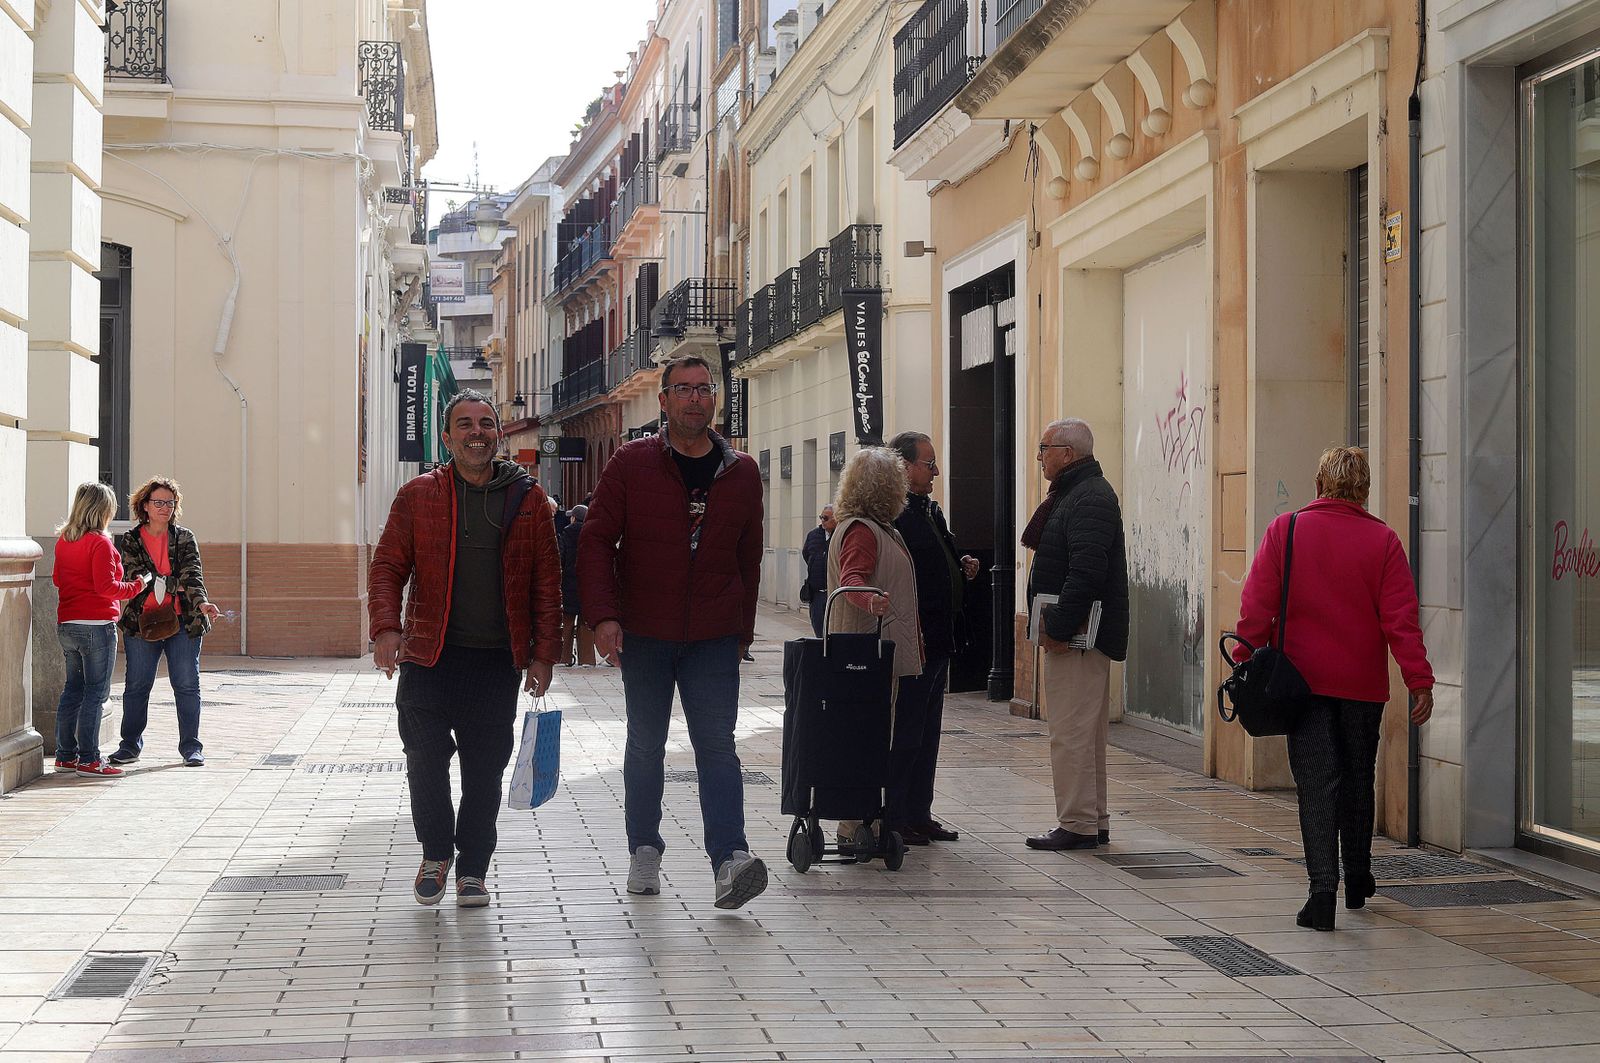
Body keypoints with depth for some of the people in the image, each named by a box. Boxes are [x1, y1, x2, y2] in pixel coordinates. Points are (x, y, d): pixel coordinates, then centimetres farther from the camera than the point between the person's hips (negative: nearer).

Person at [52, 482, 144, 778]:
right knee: (96, 691, -4)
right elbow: (105, 586, -18)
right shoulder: (100, 542, -14)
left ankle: (65, 755, 19)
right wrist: (135, 586, -5)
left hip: (67, 625, 8)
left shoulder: (63, 540, 9)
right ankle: (88, 760, -4)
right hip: (97, 625, -8)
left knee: (73, 688, 15)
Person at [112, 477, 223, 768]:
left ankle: (191, 746, 8)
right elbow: (136, 575, -7)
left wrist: (201, 601, -24)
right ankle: (130, 744, 18)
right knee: (136, 686, 6)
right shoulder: (129, 540, 4)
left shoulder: (185, 538, 6)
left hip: (183, 622, 0)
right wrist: (176, 584, -13)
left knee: (187, 685, 1)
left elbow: (192, 574, -6)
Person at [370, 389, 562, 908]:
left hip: (498, 660, 1)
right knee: (425, 759, 0)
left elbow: (547, 581, 7)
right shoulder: (417, 496, 4)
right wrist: (386, 627, -15)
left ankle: (472, 868, 18)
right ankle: (435, 854, 23)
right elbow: (387, 566, 1)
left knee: (485, 768, 4)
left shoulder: (527, 499, 6)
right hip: (429, 656, 0)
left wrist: (543, 653, 1)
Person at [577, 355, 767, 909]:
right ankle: (644, 852, 23)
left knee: (717, 743, -9)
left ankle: (730, 860, -18)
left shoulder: (741, 473, 6)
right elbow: (596, 540, -4)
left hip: (714, 639, 1)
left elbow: (748, 557, 13)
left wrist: (743, 629, 11)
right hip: (643, 634, 0)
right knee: (645, 744, 10)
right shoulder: (630, 463, -2)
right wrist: (603, 615, -15)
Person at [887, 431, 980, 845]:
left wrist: (964, 567, 6)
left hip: (937, 641, 10)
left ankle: (918, 814, 23)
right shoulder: (892, 512, -16)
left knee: (927, 732, 15)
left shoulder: (932, 510, 16)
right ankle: (892, 819, 4)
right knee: (905, 731, -4)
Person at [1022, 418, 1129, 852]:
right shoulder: (1076, 493, 19)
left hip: (1077, 636, -11)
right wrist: (1049, 625, 16)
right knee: (1085, 733, 15)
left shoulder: (1090, 499, -15)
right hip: (1072, 633, 11)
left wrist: (1057, 628, -21)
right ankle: (1093, 822, 21)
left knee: (1071, 734, -8)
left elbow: (1085, 573, -24)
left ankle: (1077, 825, -5)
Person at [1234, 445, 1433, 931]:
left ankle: (1323, 888, -15)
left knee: (1316, 782, -2)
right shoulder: (1382, 540, -3)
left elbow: (1256, 607, -5)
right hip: (1362, 682, 1)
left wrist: (1245, 663, 2)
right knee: (1357, 778, 17)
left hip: (1303, 678, -1)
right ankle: (1357, 879, 31)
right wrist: (1420, 681, -3)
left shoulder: (1284, 530, -3)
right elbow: (1401, 619, -5)